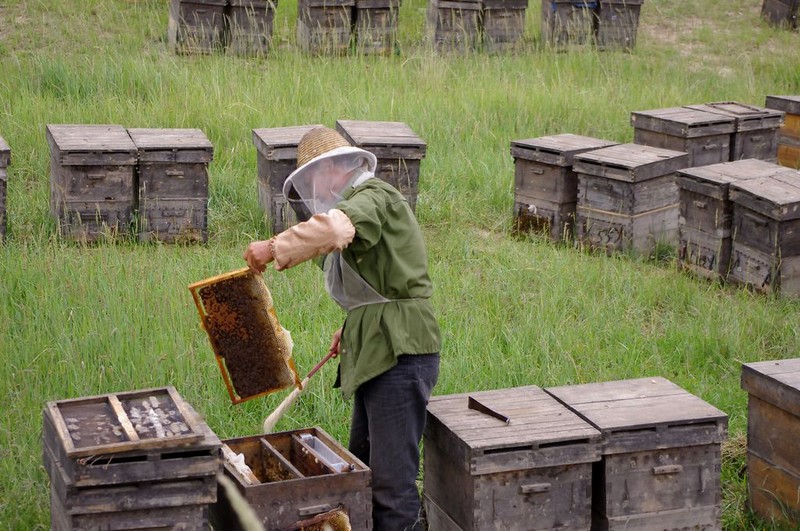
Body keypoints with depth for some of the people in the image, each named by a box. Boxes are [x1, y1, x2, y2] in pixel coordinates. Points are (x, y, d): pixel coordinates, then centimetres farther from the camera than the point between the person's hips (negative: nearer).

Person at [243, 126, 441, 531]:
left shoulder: (372, 196, -11)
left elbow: (335, 227, -34)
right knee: (363, 464, 18)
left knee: (391, 477, -10)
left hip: (399, 353, -11)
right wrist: (352, 327, 19)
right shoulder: (358, 207, 22)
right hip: (377, 351, 11)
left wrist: (274, 248, -26)